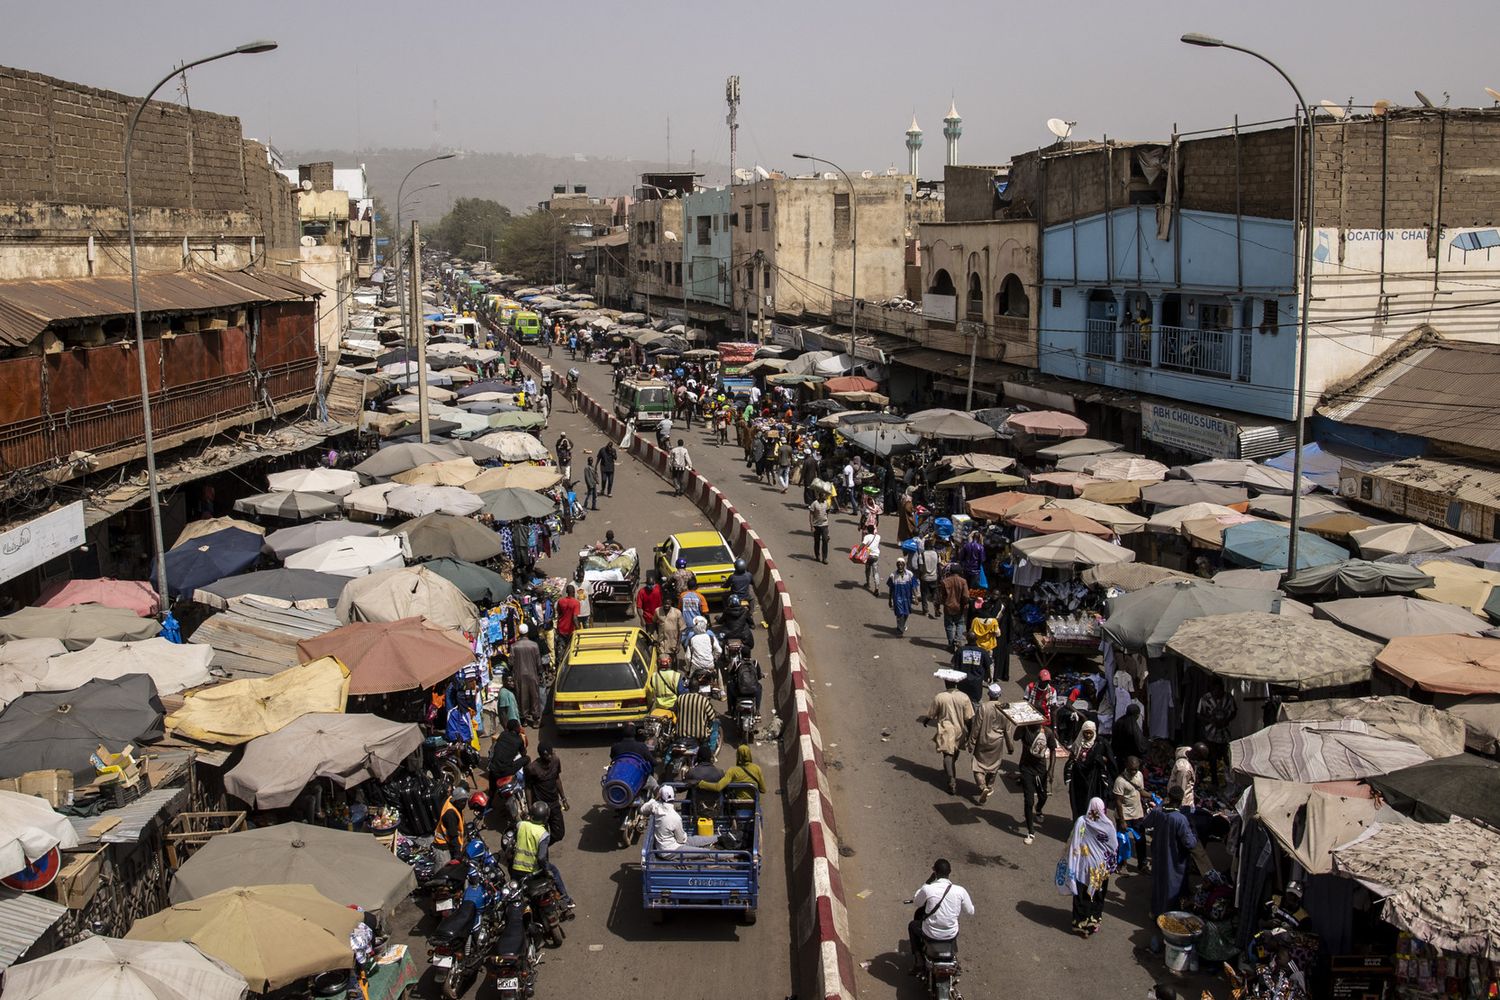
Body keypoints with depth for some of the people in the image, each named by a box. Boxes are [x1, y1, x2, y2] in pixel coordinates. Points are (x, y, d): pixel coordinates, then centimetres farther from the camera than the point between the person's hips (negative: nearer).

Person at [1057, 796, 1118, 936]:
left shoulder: (1081, 822, -15)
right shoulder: (1108, 825, -13)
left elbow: (1073, 844, -12)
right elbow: (1114, 847, -5)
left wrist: (1069, 862, -1)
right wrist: (1111, 864, 11)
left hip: (1083, 866, -1)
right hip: (1101, 868, 1)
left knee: (1082, 895, 13)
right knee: (1098, 895, 19)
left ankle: (1081, 923, 21)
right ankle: (1094, 921, 28)